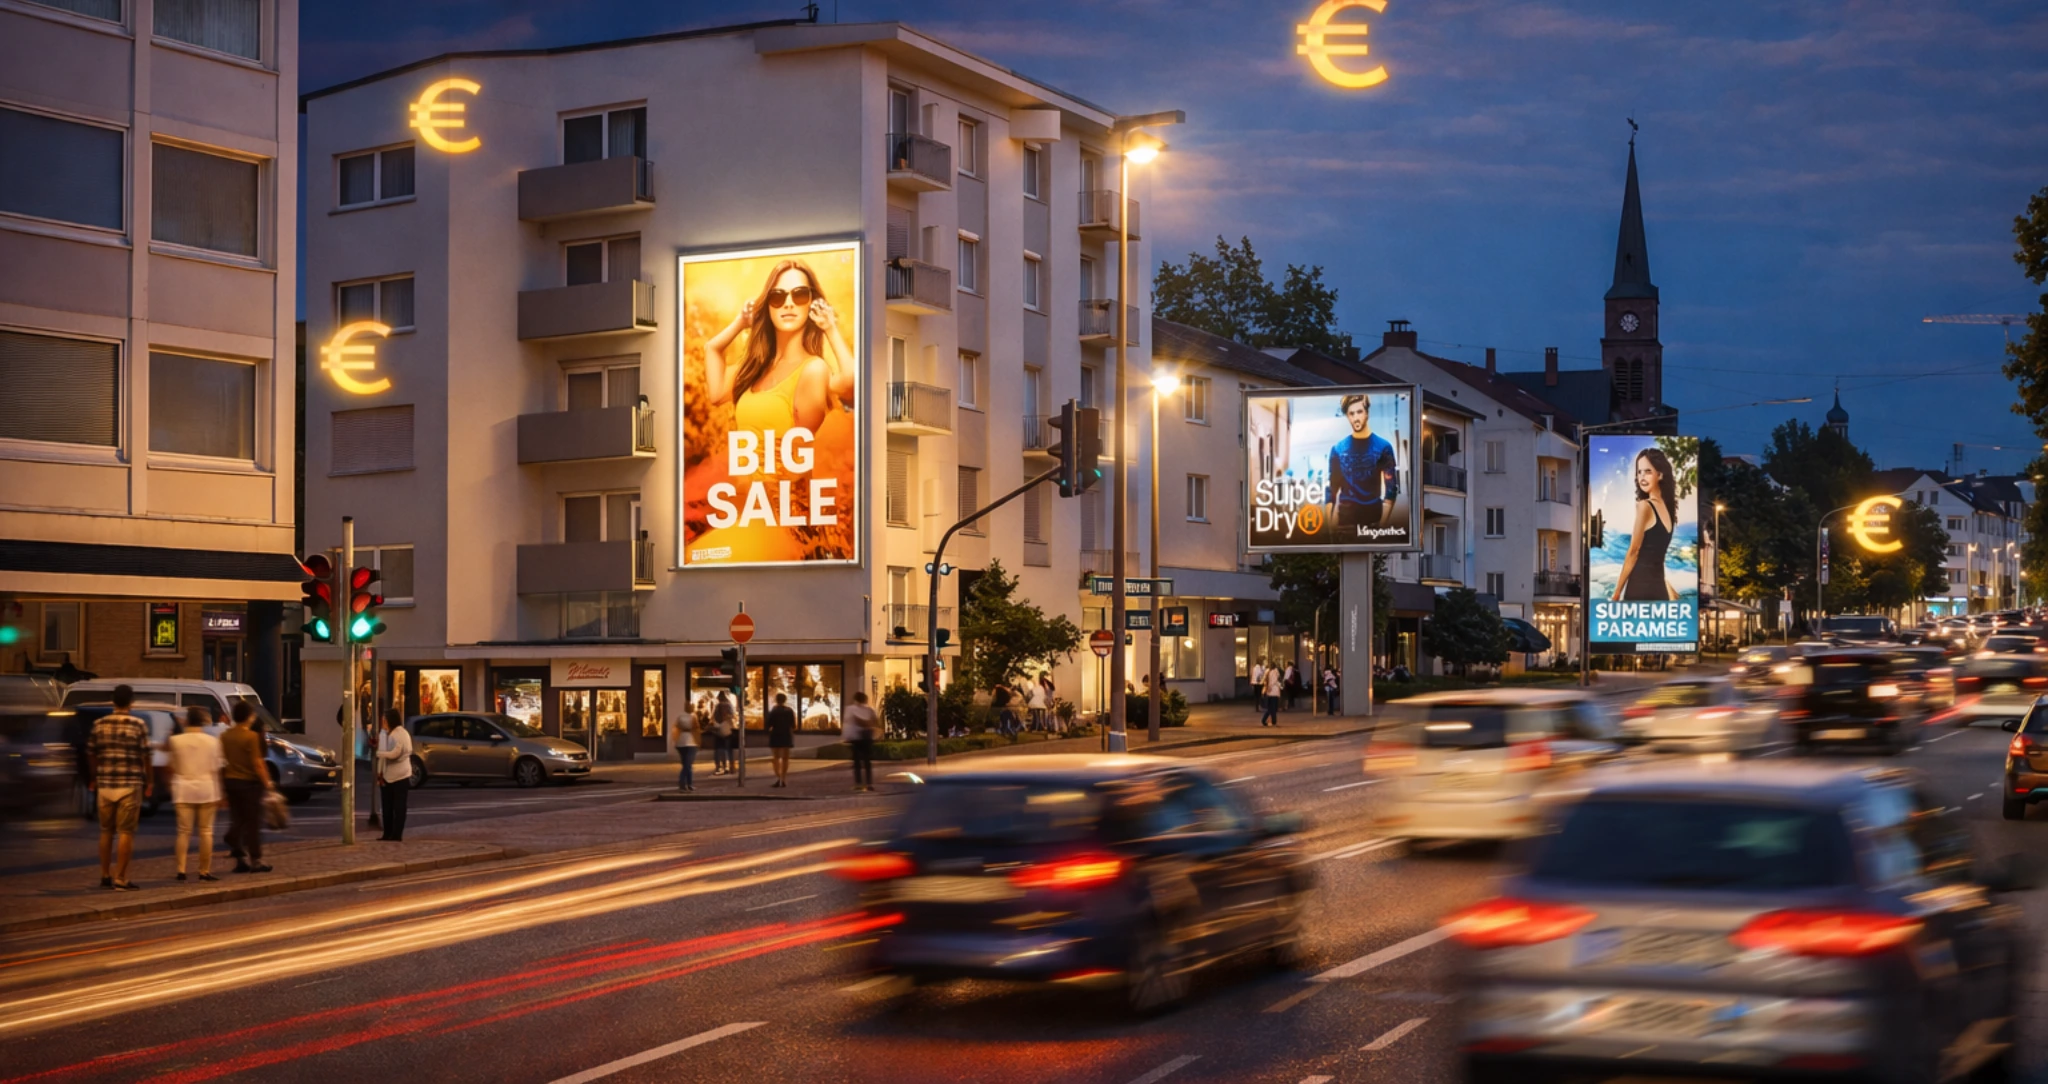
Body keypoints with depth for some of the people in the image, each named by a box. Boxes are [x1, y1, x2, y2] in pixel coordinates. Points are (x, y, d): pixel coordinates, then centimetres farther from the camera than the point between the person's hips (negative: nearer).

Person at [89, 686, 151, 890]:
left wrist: (94, 780, 23)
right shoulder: (138, 725, -6)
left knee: (106, 831, 14)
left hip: (105, 784, 4)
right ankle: (121, 879, -2)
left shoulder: (99, 724, 4)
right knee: (126, 831, -1)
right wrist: (148, 783, 5)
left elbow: (92, 754, 9)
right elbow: (145, 756, -6)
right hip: (130, 784, -4)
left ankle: (105, 876, 19)